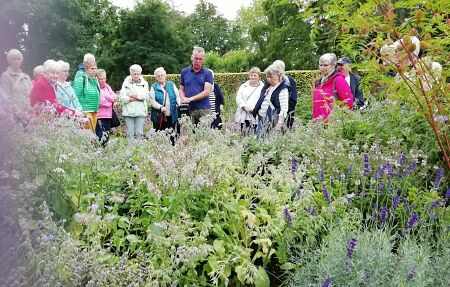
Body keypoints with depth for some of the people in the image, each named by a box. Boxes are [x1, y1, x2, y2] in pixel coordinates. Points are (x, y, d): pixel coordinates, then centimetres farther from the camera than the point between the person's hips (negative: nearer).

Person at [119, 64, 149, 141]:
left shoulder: (144, 83, 11)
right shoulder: (126, 83, 10)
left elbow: (146, 95, -4)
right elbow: (122, 97, -3)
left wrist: (134, 95, -8)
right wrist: (139, 98, -7)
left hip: (140, 112, 0)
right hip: (128, 111, 0)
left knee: (139, 133, -1)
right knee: (130, 133, -1)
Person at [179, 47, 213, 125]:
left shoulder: (207, 73, 3)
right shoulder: (184, 72, 12)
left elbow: (206, 92, -6)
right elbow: (181, 90, 15)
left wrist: (190, 99, -12)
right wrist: (183, 98, -8)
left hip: (203, 109, -2)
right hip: (188, 109, 2)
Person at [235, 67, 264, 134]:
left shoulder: (262, 87, 5)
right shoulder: (243, 86, 18)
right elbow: (238, 98, 8)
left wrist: (253, 108, -16)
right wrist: (244, 106, -8)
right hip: (243, 116, 3)